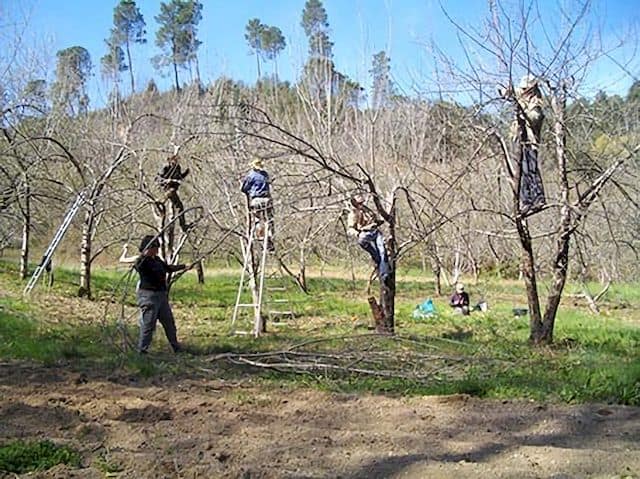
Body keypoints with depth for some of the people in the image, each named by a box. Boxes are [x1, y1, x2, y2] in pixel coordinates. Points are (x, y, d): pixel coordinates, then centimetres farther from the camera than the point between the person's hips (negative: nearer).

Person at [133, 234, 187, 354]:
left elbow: (168, 268, 30)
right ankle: (142, 350, 3)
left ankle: (176, 348, 30)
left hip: (162, 295, 9)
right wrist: (143, 255, -49)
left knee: (169, 323, 17)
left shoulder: (157, 260, 15)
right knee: (148, 325, -7)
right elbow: (137, 266, -34)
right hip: (149, 296, -9)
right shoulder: (142, 261, -12)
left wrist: (183, 267, 35)